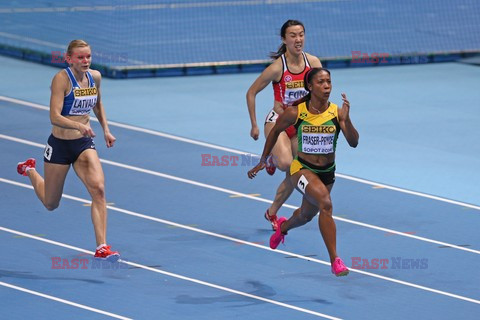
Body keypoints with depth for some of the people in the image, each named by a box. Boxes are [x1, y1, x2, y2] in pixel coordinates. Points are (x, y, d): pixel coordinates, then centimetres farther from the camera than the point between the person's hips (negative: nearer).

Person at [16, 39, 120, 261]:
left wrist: (106, 130, 12)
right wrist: (79, 126, -40)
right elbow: (54, 117, -26)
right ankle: (30, 170, 47)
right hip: (60, 144, -4)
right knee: (50, 204, 14)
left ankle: (102, 247, -21)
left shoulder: (95, 77, -1)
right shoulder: (61, 79, -19)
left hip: (84, 144, 4)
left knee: (98, 189, -22)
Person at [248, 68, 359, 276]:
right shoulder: (296, 112, -13)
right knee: (325, 203, -31)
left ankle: (283, 226, 63)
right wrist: (262, 161, 11)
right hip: (302, 169, -4)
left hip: (327, 172, 4)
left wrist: (346, 120, -37)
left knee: (307, 215, 25)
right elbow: (275, 131, 5)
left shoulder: (337, 112, -12)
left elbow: (353, 143, -21)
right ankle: (335, 261, -30)